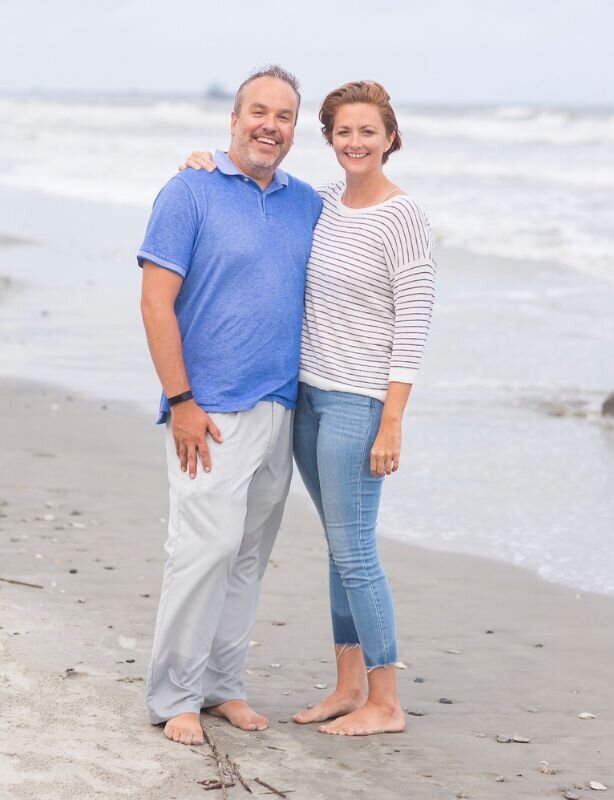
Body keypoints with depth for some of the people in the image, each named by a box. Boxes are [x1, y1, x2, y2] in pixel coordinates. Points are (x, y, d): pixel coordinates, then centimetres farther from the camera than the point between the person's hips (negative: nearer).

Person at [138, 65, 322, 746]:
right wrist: (181, 401, -14)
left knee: (250, 554, 9)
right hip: (211, 412, -6)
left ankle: (221, 683, 19)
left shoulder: (307, 204, 12)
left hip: (280, 410, 6)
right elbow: (156, 301, -9)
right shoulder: (190, 193, -5)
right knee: (206, 545, -11)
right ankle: (173, 696, -2)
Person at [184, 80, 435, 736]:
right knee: (341, 547, 13)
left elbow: (412, 326, -13)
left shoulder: (402, 218, -11)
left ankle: (385, 703, 4)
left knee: (353, 551, -5)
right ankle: (349, 687, 22)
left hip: (359, 403, -7)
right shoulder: (321, 204, 8)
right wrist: (212, 164, 6)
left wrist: (391, 423, -16)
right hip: (308, 395, 7)